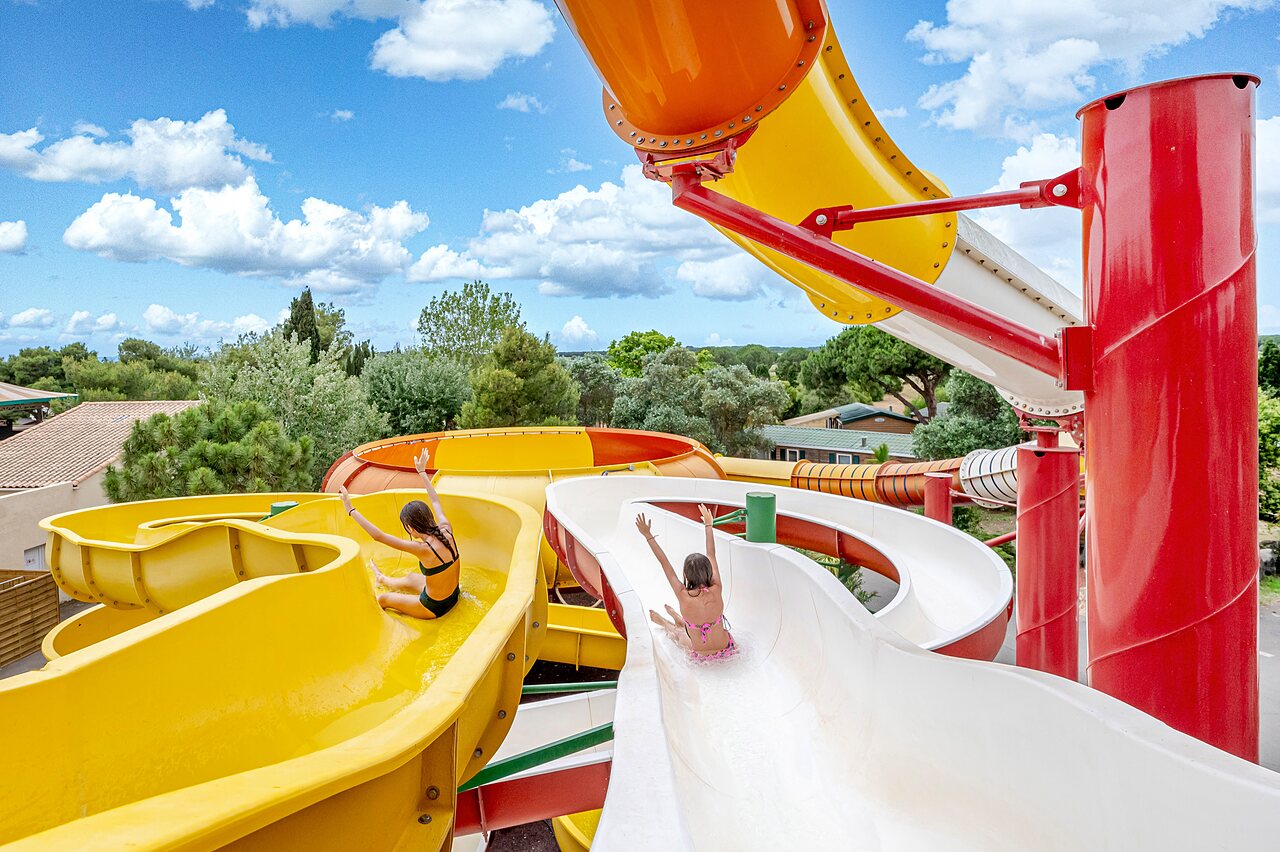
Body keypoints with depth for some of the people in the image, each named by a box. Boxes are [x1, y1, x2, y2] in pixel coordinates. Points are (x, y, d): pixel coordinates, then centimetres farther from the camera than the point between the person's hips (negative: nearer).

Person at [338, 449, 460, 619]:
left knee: (382, 600, 14)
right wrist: (422, 472, 17)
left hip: (434, 607, -8)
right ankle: (384, 580, 66)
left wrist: (351, 509, -22)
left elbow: (378, 536, -28)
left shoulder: (424, 549, -32)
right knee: (411, 579, 35)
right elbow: (435, 501, 5)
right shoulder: (446, 531, -14)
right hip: (453, 597, 8)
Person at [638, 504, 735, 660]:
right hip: (726, 650, 2)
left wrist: (648, 536, -9)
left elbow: (664, 563, -18)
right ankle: (679, 620, 62)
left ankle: (664, 623, 61)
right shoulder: (716, 591, -22)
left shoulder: (684, 596, -28)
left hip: (702, 656, -2)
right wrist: (708, 525, 6)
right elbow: (711, 555, -8)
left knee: (678, 634, 31)